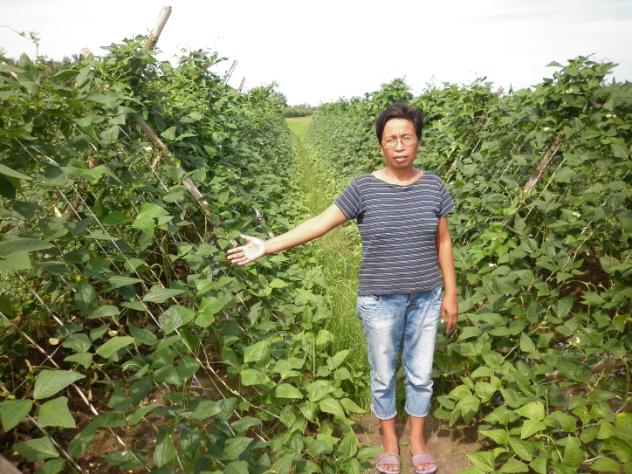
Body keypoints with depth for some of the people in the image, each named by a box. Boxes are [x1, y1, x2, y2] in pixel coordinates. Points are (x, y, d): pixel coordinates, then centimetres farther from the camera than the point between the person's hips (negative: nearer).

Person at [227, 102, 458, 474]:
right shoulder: (364, 188, -10)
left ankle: (418, 440, 41)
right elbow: (320, 223, -10)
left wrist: (451, 294, 5)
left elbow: (444, 243, 4)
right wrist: (268, 246, -15)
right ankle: (390, 442, 40)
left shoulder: (433, 186, -2)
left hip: (425, 299, 2)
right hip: (381, 301, -2)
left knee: (420, 374, 17)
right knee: (383, 376, 15)